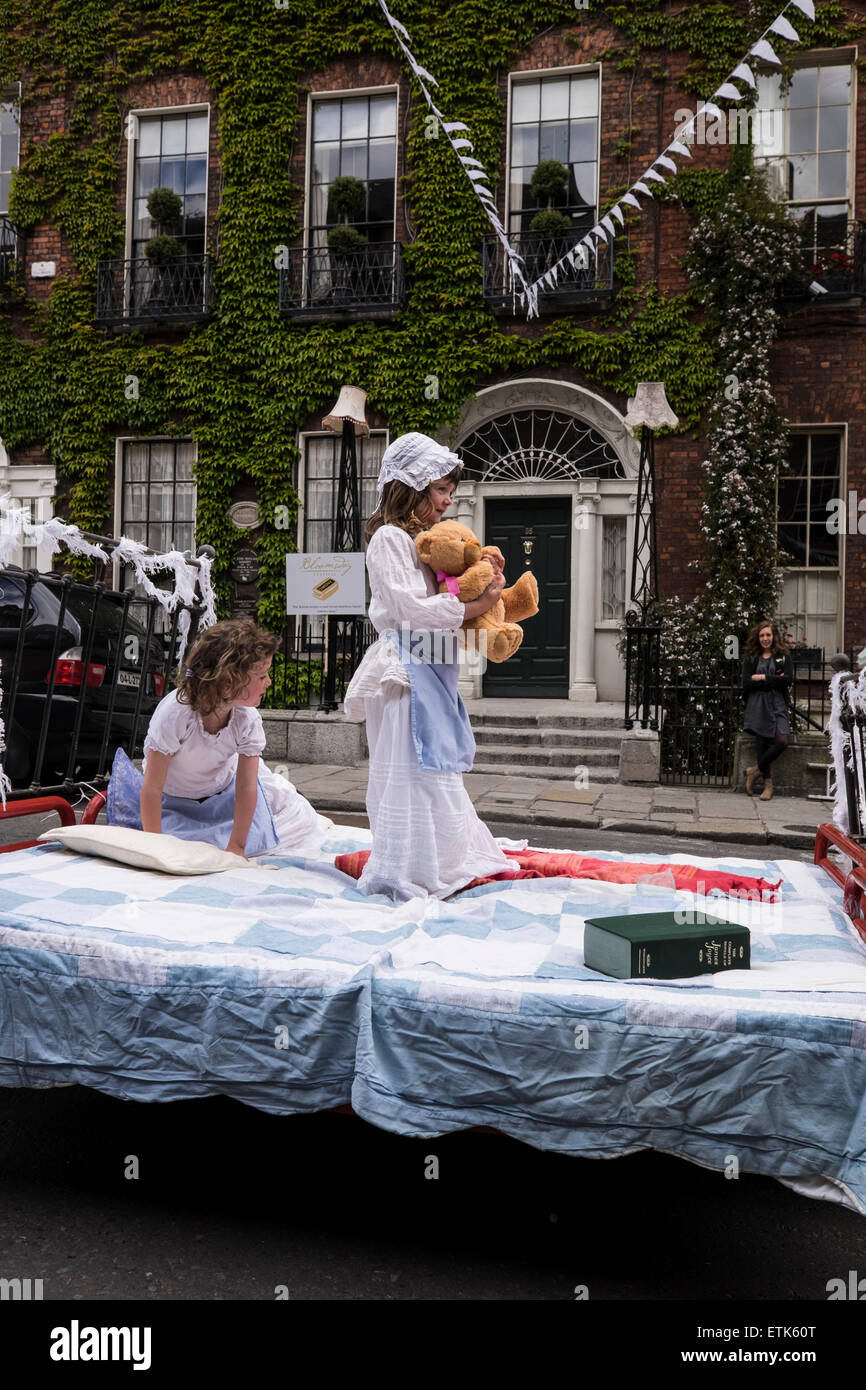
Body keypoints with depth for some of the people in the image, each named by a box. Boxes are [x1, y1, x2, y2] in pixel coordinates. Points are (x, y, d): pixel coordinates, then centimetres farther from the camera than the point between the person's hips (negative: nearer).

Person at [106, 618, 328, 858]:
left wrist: (236, 846, -21)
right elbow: (152, 787, -30)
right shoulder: (175, 712, -36)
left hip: (223, 788, 1)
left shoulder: (248, 718, -26)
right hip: (173, 797, -1)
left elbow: (246, 786, -20)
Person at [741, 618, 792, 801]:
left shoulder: (783, 657, 11)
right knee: (762, 744, -3)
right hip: (757, 707, 0)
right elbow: (746, 683, -4)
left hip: (777, 705, 0)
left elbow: (788, 679, -5)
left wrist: (762, 678, -8)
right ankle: (768, 782, 13)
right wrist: (774, 681, -8)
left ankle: (756, 770, 4)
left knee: (782, 741, -17)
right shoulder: (751, 658, 10)